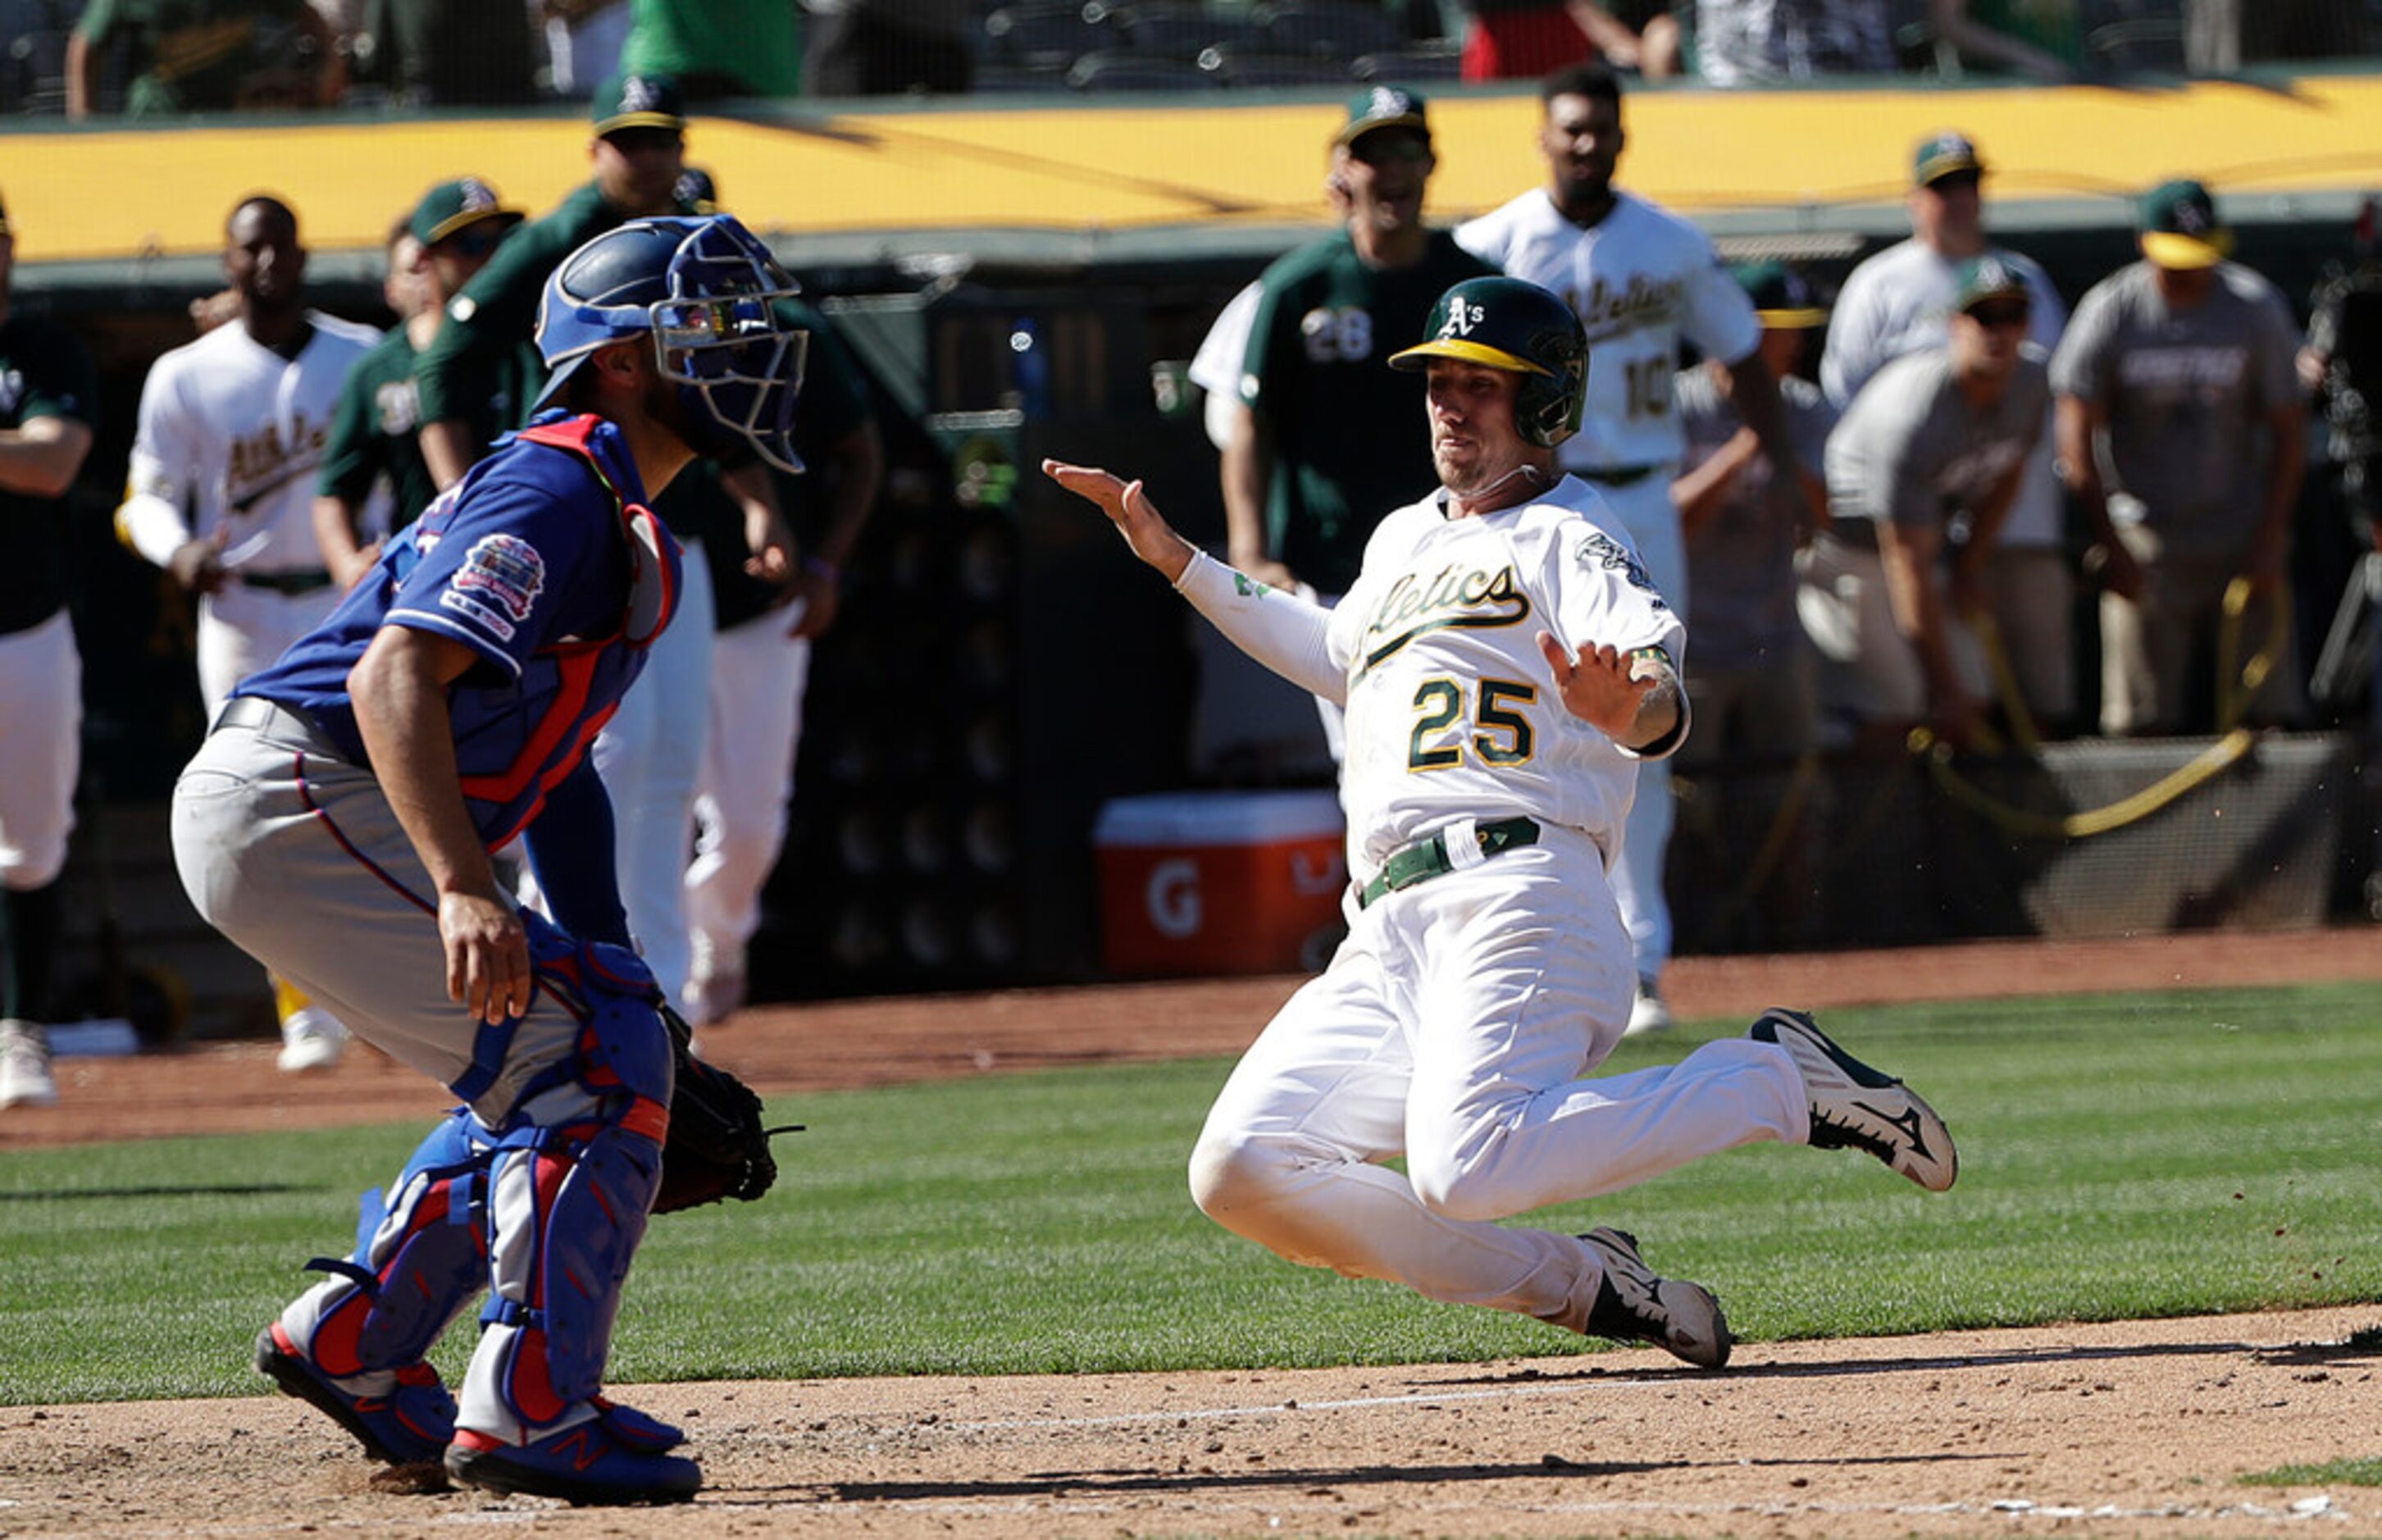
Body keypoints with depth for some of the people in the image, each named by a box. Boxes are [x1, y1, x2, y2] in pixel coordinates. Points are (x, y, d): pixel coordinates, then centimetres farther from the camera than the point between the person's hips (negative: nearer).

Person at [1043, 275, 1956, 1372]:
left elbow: (1660, 696, -17)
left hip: (1514, 893, -8)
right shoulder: (1401, 541, 28)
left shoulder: (1566, 537, 2)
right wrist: (1176, 561, 44)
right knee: (1240, 1175, -8)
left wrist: (1629, 710, -42)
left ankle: (1776, 1082, -10)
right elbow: (1338, 658, 49)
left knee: (1466, 1172, -33)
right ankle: (1575, 1283, 4)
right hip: (1387, 941, 8)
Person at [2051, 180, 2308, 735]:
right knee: (2143, 725, -4)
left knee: (2266, 712, -6)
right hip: (2145, 551, -1)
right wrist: (2109, 548, -8)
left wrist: (2271, 542, -3)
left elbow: (2286, 435, 4)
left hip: (2243, 543, 1)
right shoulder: (2110, 313, -5)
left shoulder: (2257, 309, -1)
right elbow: (2077, 443, -3)